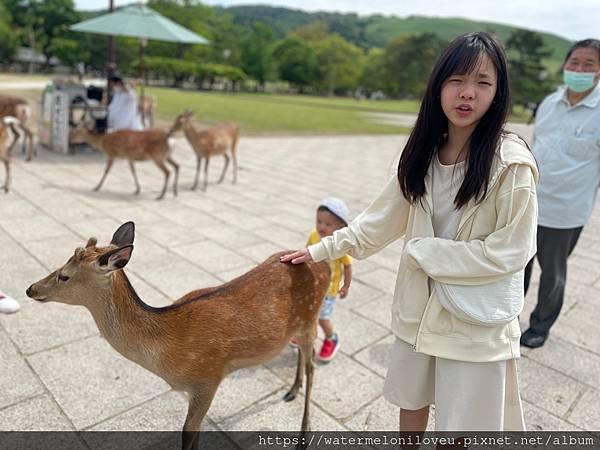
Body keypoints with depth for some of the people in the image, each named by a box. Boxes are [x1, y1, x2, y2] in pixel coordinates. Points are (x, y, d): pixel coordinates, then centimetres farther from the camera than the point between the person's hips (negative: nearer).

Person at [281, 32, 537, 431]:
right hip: (419, 305, 5)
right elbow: (383, 218, 5)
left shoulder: (512, 163, -19)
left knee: (456, 424, 15)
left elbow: (510, 252, -19)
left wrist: (422, 251, -15)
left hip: (476, 320, -4)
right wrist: (322, 250, 5)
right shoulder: (426, 152, -2)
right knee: (412, 403, 24)